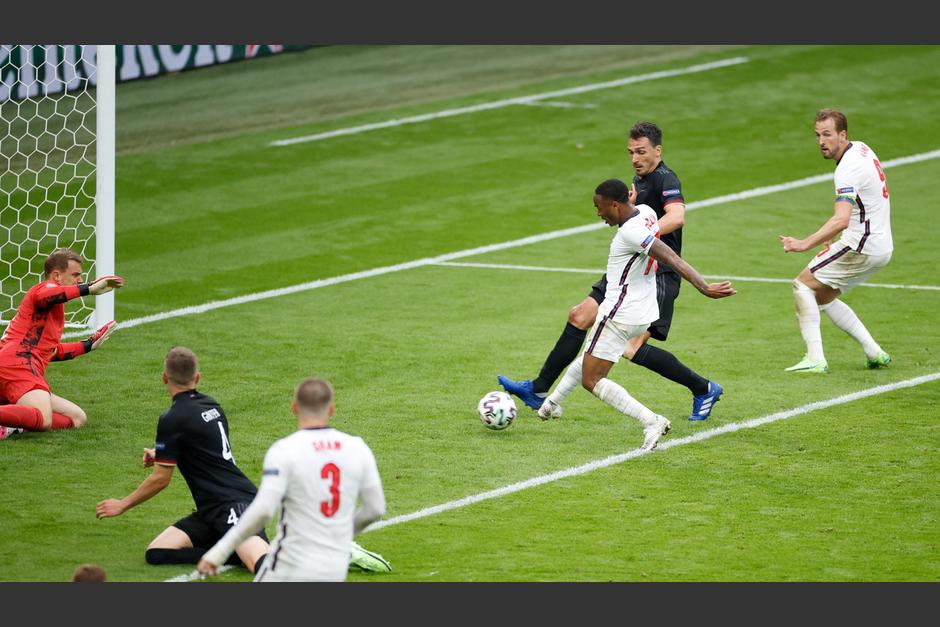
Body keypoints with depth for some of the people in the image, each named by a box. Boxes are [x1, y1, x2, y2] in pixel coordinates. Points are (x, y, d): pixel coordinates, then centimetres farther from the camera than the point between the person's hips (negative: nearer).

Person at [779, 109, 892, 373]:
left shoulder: (848, 168, -22)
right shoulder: (861, 148, 9)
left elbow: (841, 220, -35)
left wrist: (805, 244, -42)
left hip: (862, 247, -10)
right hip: (880, 247, 10)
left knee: (803, 284, -5)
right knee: (822, 297, 17)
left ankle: (815, 359, -13)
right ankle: (874, 353, 15)